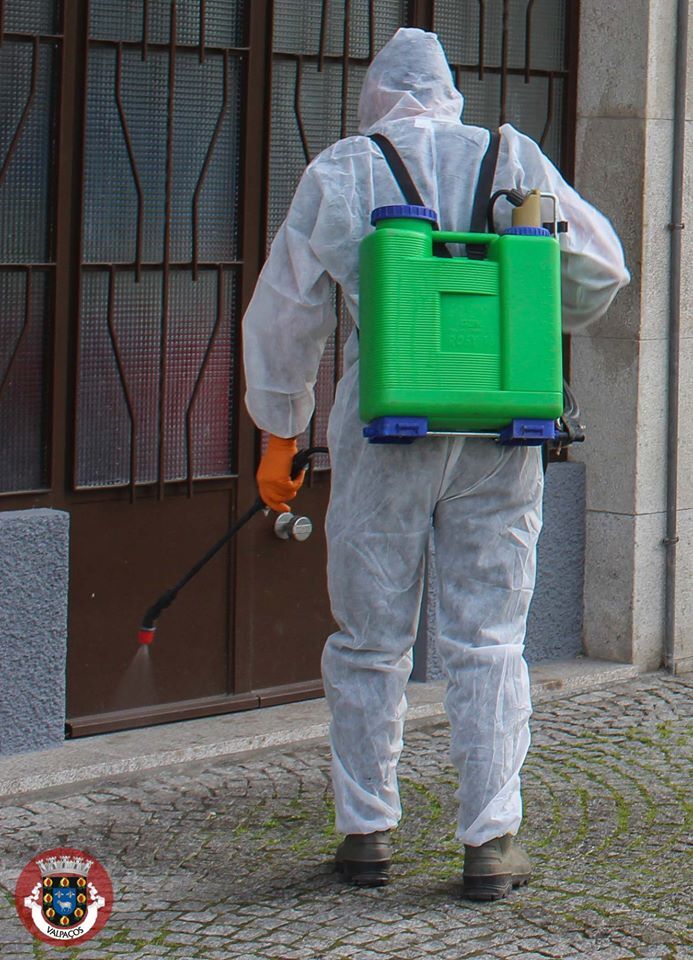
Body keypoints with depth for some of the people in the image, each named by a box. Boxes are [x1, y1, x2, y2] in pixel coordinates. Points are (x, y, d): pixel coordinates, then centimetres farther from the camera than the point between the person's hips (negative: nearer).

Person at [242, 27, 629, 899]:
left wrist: (279, 435, 17)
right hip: (500, 433, 1)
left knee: (371, 642, 10)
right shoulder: (513, 160, 6)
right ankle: (491, 841, 4)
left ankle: (367, 831, 15)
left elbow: (283, 316, 7)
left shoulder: (336, 174, 4)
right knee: (488, 641, 6)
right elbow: (598, 269, 10)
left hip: (385, 429, -1)